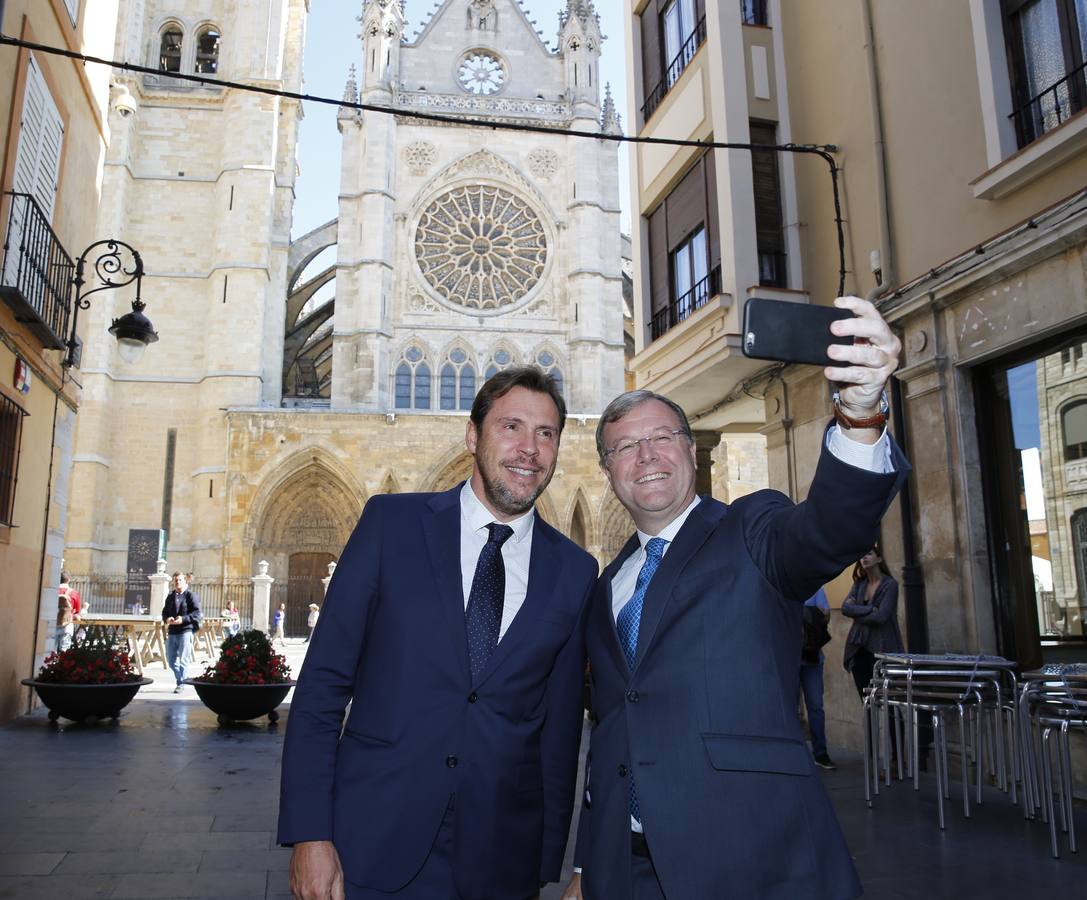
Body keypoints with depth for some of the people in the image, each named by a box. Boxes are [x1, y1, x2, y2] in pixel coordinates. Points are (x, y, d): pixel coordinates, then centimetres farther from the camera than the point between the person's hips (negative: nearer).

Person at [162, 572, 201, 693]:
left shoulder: (191, 596, -2)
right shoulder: (170, 596, 17)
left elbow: (197, 613, -9)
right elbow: (165, 612, 17)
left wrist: (183, 619, -22)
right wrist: (167, 619, -6)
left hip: (185, 631, -6)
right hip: (172, 631, 6)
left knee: (183, 660, -5)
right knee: (171, 659, 10)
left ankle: (180, 684, 1)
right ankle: (181, 678, 26)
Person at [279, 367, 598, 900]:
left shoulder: (574, 572, 2)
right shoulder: (392, 523, -4)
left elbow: (560, 727, 6)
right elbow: (322, 683, -5)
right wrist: (309, 834, -10)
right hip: (372, 848, -1)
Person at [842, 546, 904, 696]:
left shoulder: (890, 585, -4)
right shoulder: (859, 584, 12)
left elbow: (881, 616, -14)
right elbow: (845, 608, -3)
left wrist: (856, 612, -4)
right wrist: (870, 609, -12)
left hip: (882, 650, -5)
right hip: (859, 649, 5)